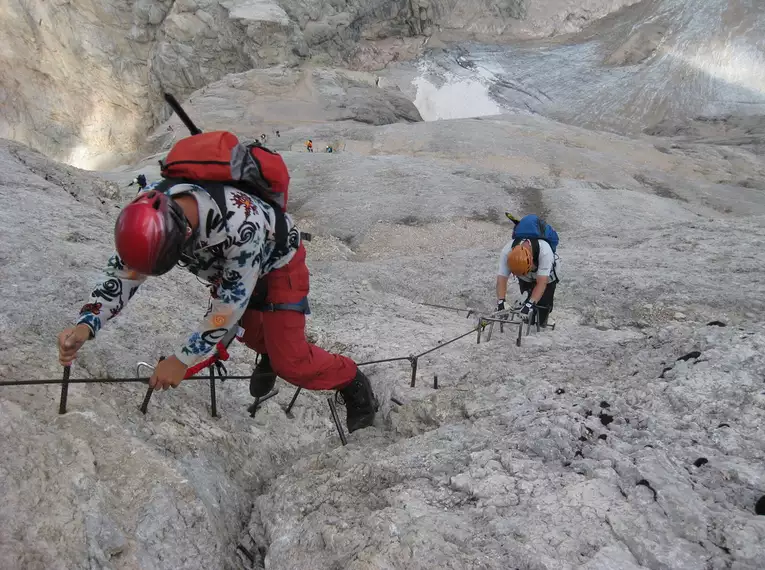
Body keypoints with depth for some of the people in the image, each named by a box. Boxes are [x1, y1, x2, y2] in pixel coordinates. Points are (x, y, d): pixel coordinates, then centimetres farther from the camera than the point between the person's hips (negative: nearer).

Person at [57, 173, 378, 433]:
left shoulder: (240, 223, -47)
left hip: (278, 261, -6)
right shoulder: (147, 209, -28)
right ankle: (268, 350, 50)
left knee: (289, 361, -8)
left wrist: (183, 359, -28)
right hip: (228, 263, 6)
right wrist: (85, 326, -32)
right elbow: (121, 273, -17)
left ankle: (352, 381, 16)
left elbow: (231, 302, -35)